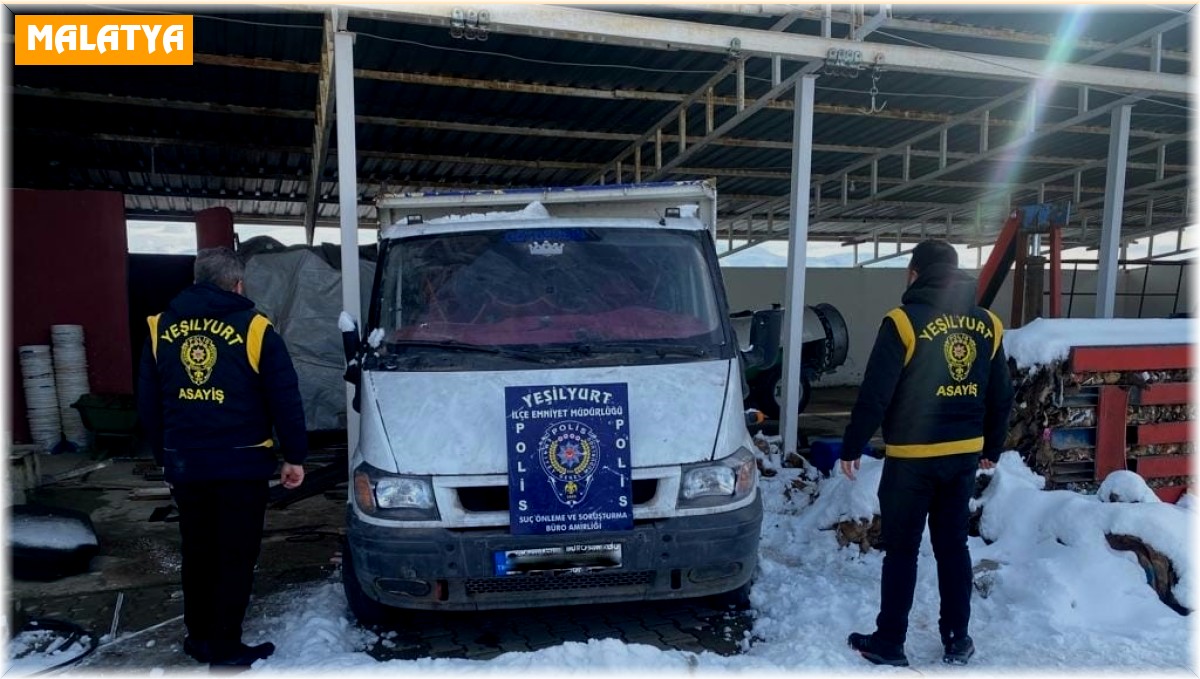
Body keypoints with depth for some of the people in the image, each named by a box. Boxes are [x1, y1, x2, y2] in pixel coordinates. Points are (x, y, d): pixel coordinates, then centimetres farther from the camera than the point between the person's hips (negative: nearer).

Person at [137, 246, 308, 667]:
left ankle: (199, 636, 31)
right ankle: (225, 647, 12)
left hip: (183, 465, 5)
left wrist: (165, 457, 22)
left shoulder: (160, 328, 6)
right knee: (236, 556, 6)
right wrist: (295, 455, 1)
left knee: (197, 553, 19)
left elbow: (148, 405, 11)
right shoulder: (253, 329, -8)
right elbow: (285, 399, -8)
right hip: (241, 464, -4)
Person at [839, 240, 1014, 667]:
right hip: (964, 457, 5)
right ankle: (957, 641, 25)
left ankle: (889, 643, 15)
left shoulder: (904, 322, -14)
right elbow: (1001, 397, 12)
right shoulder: (987, 325, 4)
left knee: (901, 550, 5)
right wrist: (992, 448, 24)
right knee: (953, 547, 16)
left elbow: (874, 395, -15)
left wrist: (852, 447, -6)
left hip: (911, 458, -5)